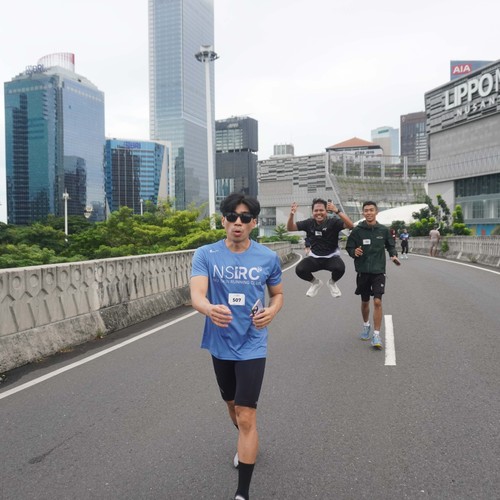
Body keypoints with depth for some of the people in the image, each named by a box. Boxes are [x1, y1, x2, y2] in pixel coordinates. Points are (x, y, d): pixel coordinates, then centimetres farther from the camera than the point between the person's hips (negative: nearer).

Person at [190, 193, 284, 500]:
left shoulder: (268, 258, -7)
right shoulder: (206, 255, -9)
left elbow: (278, 294, 7)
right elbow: (197, 295, -23)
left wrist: (272, 311, -15)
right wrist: (210, 309, -46)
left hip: (252, 347, -2)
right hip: (220, 345, 3)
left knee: (246, 417, -5)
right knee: (233, 405, 24)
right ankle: (248, 445, 56)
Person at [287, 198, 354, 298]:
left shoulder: (333, 222, -15)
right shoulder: (309, 223, -5)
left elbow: (350, 225, -31)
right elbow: (290, 228, -5)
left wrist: (337, 211, -44)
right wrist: (291, 215, -26)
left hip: (331, 257, -2)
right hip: (314, 258, 2)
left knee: (340, 268, -34)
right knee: (299, 269, -23)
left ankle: (332, 282, 7)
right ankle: (315, 282, 13)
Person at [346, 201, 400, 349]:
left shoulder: (384, 230, -1)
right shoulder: (357, 231, -5)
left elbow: (390, 246, 11)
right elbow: (349, 248, 0)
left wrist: (394, 255, -7)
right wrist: (354, 252, -21)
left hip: (378, 271, -1)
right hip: (363, 271, 1)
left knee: (377, 301, -11)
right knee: (365, 302, 15)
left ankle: (376, 335, -3)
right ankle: (366, 326, 40)